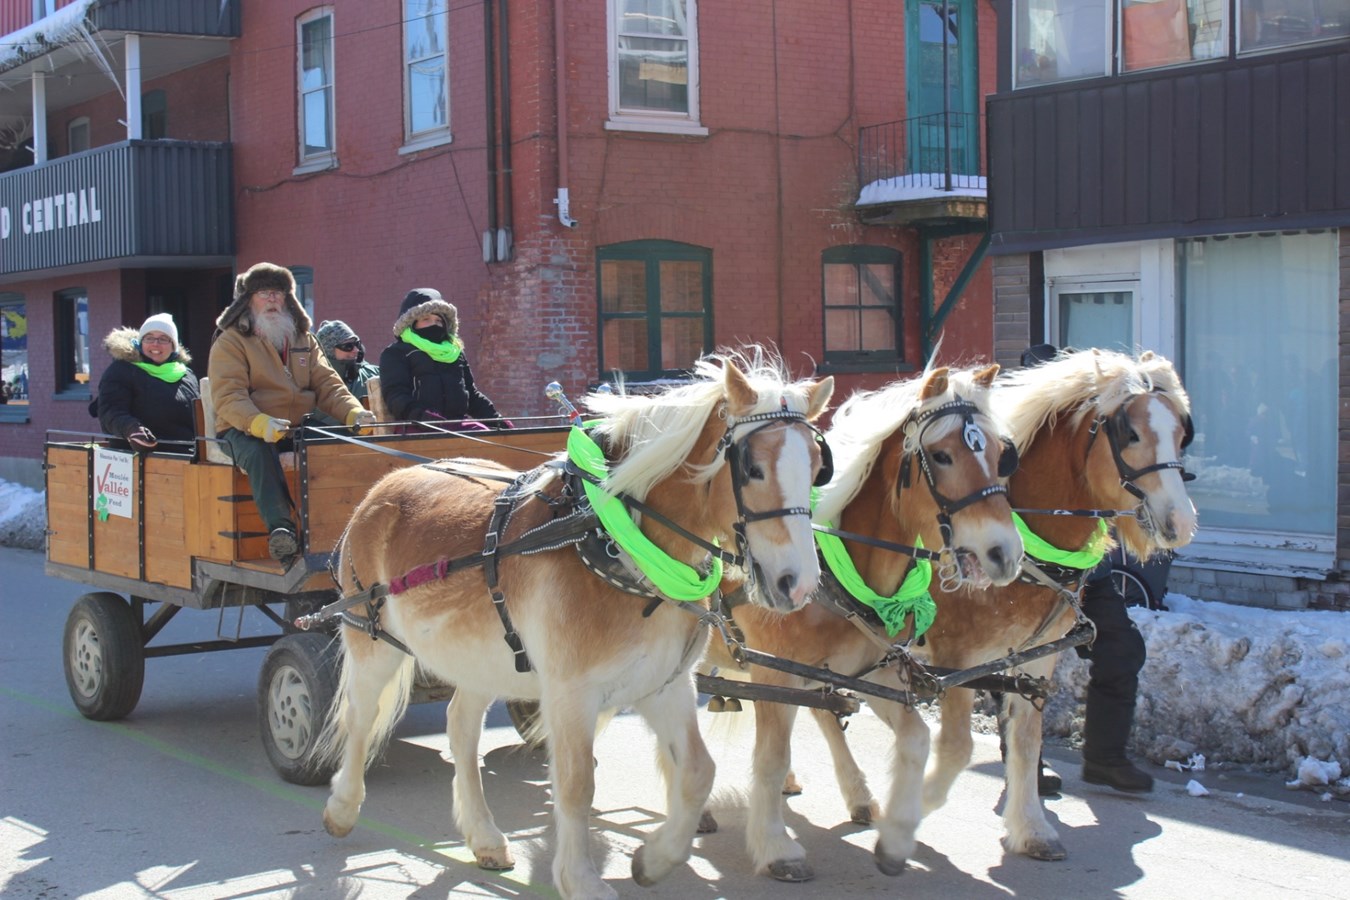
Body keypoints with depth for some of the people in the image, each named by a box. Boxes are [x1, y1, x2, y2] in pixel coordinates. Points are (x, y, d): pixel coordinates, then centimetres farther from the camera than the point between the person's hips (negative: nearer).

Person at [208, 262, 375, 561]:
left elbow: (327, 384, 11)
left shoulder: (304, 340, 19)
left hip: (302, 424, 4)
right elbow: (228, 397, -12)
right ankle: (279, 527, -45)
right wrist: (260, 423, -33)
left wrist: (354, 413, -11)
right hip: (245, 429, -4)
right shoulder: (230, 342, 1)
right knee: (258, 452, -39)